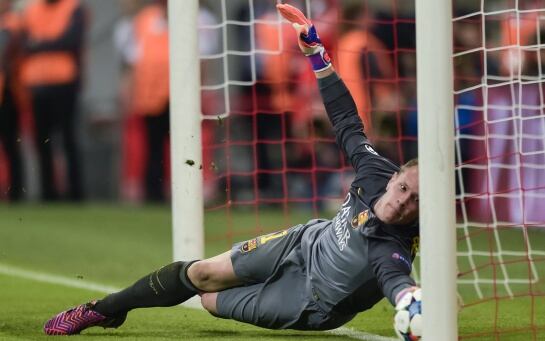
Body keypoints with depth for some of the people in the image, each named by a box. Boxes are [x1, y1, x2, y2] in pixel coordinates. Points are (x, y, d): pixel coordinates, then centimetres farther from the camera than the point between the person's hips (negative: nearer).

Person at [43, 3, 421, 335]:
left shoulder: (390, 252, -40)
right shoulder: (376, 171, -23)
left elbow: (400, 284, -62)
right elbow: (347, 123, -7)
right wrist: (315, 49, -6)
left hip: (313, 301, -5)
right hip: (306, 241, 5)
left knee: (210, 299, 1)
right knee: (203, 273, 10)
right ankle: (103, 310, 31)